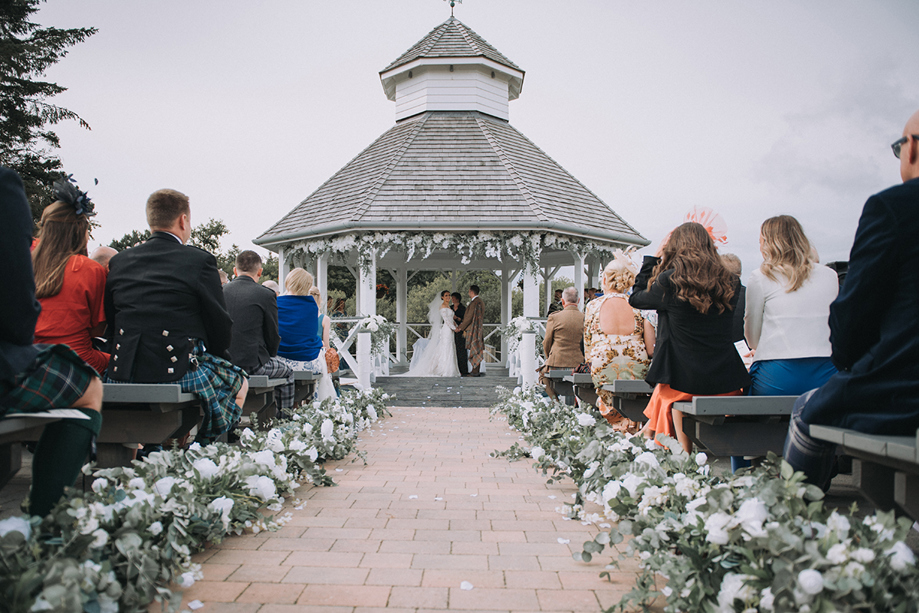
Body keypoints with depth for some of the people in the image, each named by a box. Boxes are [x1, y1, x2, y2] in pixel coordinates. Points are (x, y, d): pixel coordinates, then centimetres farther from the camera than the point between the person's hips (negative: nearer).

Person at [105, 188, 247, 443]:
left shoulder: (119, 262, 7)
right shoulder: (200, 260, -8)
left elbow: (110, 322, 13)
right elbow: (221, 327, -4)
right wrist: (211, 356, 16)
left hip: (122, 374, 6)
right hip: (177, 371, -6)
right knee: (239, 381, 20)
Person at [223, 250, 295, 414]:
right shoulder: (266, 295, -10)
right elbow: (273, 335, -3)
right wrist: (270, 356, 15)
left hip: (222, 362, 6)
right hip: (252, 363, -5)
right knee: (287, 372, 23)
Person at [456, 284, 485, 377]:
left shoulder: (475, 302, -16)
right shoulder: (480, 301, 16)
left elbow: (469, 317, -17)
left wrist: (460, 327, -7)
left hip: (474, 330, -10)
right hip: (479, 329, 10)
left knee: (474, 350, -7)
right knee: (478, 350, 10)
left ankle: (475, 372, -5)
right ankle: (477, 371, 13)